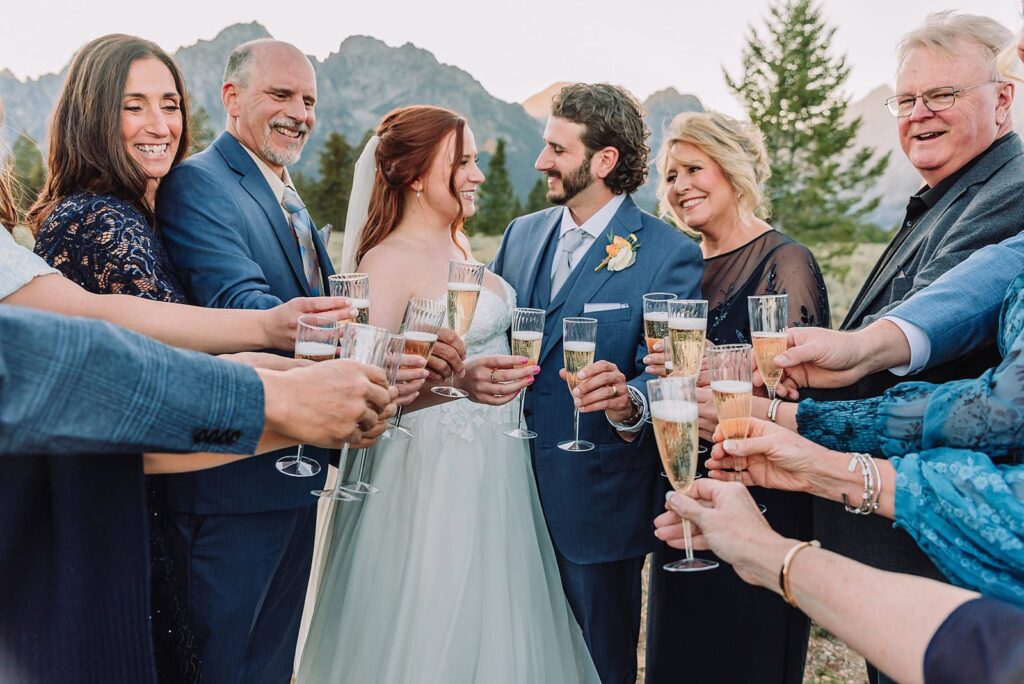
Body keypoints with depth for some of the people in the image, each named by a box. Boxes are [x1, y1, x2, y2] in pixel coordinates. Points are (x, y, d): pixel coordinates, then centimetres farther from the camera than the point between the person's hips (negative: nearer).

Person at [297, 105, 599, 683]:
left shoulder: (460, 247, 9)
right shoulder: (386, 262, -15)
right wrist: (456, 382, -34)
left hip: (498, 472, 8)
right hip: (433, 479, -8)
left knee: (493, 628, 17)